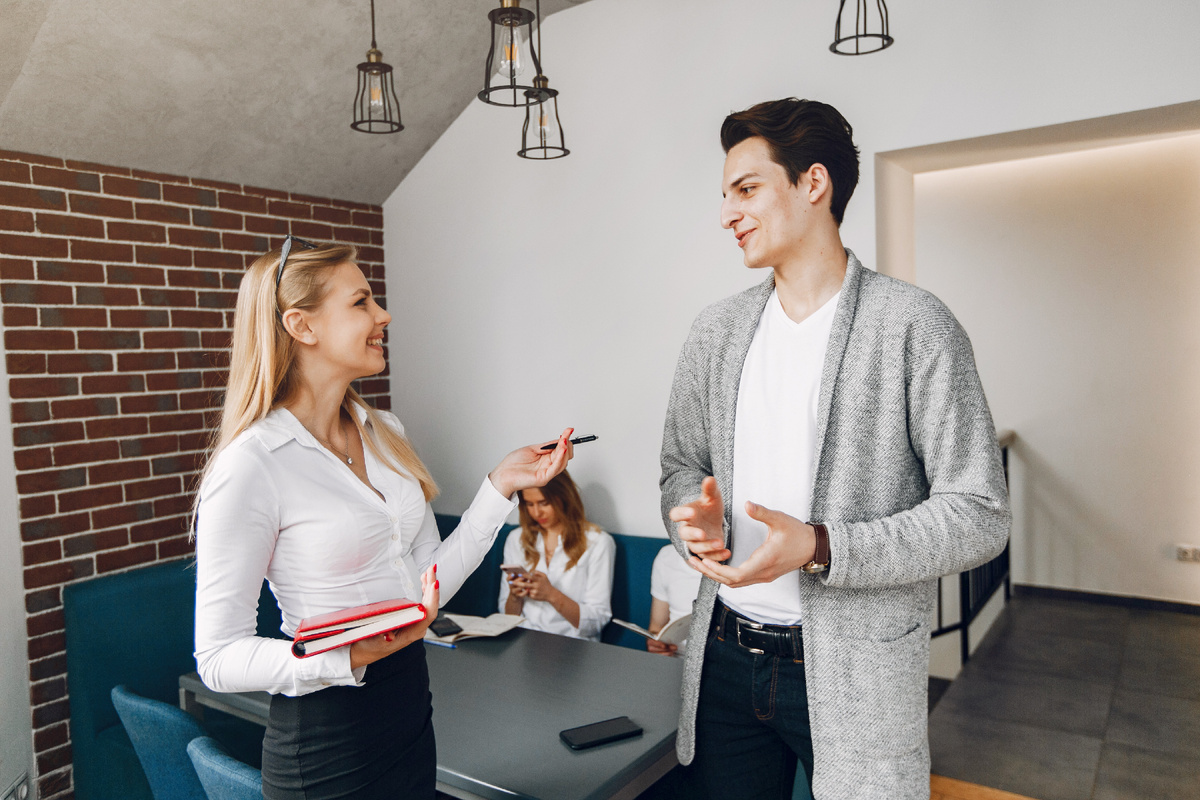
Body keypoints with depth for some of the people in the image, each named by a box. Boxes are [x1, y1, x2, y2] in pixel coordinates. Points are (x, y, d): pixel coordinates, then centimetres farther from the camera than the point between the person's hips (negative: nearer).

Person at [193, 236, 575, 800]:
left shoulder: (385, 433, 3)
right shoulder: (250, 467, -19)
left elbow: (431, 582, 4)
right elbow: (218, 659, -16)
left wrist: (501, 485, -2)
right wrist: (354, 655, -29)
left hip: (411, 710, 7)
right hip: (326, 742, -6)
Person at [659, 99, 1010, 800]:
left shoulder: (912, 325, -10)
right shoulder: (717, 329, 6)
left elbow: (978, 516, -11)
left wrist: (818, 549, -23)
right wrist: (693, 514, -10)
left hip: (854, 671, -4)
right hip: (725, 657, 5)